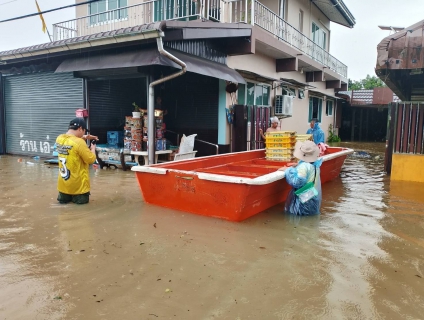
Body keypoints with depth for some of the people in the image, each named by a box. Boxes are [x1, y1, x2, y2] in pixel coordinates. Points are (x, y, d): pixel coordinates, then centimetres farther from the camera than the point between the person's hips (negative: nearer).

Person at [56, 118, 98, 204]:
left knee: (63, 199, 28)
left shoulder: (59, 138, -1)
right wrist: (93, 148, 2)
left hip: (63, 182, 7)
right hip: (78, 184, -7)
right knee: (82, 200, 16)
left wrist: (84, 138, 11)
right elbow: (91, 159, -15)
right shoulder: (79, 142, -22)